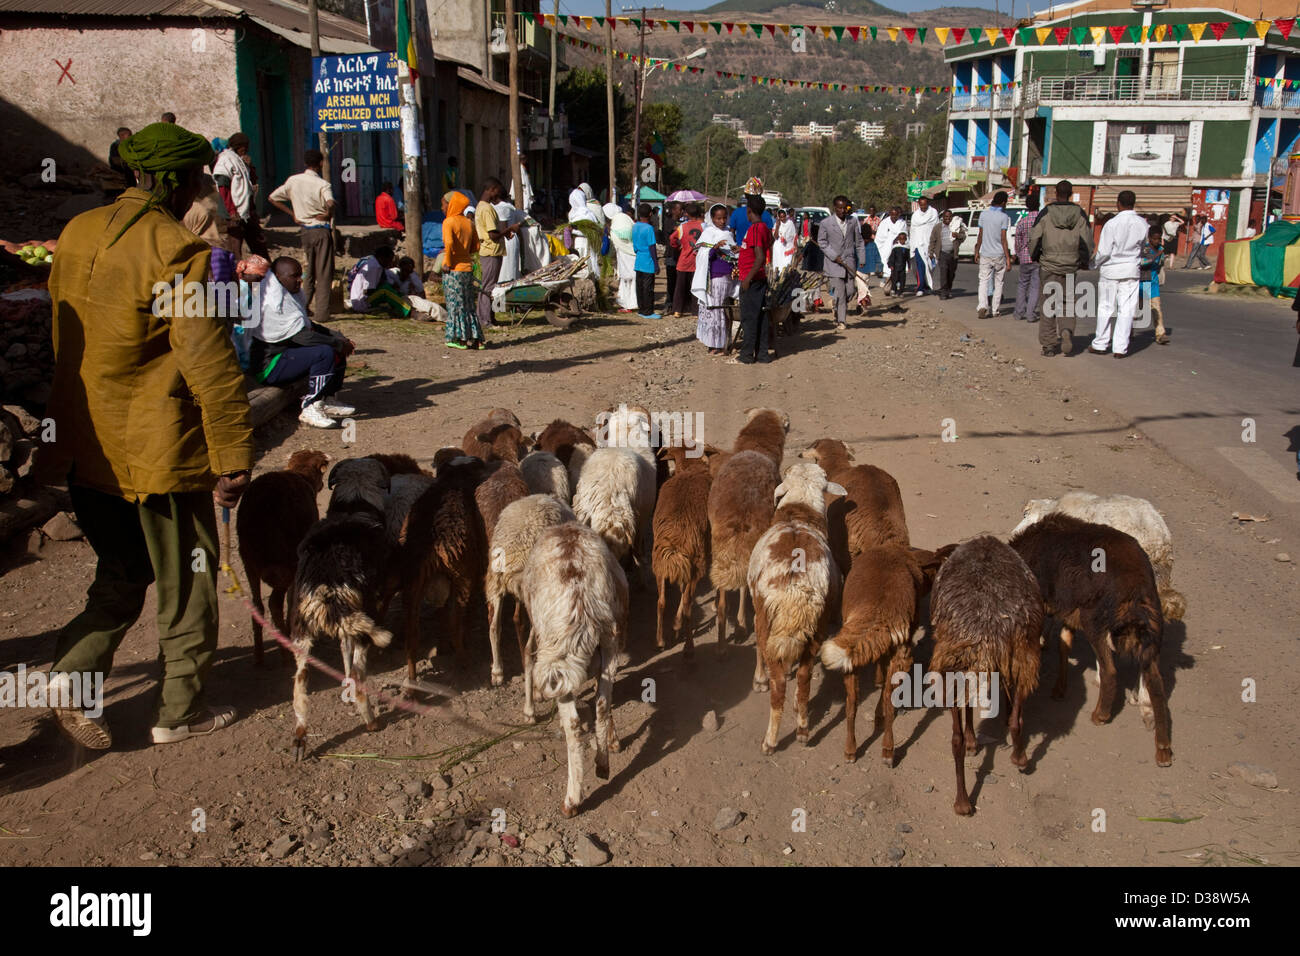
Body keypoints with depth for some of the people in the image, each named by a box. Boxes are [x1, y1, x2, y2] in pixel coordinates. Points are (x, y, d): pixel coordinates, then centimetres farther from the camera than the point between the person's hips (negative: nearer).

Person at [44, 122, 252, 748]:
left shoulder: (76, 233, 6)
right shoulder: (179, 252, -18)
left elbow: (65, 337, 15)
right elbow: (209, 363, -21)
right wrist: (234, 457, -17)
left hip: (83, 444, 7)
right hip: (157, 450, -7)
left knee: (122, 573, 23)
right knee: (186, 578, 10)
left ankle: (71, 674, 8)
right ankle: (179, 710, 20)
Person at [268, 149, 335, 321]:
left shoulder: (293, 181, 4)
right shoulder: (322, 184, -12)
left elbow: (272, 197, 8)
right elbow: (330, 204, -32)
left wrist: (292, 214, 9)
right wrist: (328, 215, -11)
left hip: (305, 230, 5)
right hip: (321, 230, -5)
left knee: (310, 272, 19)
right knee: (324, 273, 0)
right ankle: (321, 312, -3)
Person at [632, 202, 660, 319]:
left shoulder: (635, 227, 6)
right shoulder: (649, 228, -15)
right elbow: (651, 246, -16)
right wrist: (656, 263, -12)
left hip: (638, 261, 7)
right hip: (648, 262, -7)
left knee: (639, 286, 12)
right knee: (648, 287, -1)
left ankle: (641, 309, 19)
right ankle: (648, 312, 2)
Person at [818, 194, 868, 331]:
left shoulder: (852, 222, 7)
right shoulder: (825, 223, -3)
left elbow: (859, 242, 13)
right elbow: (822, 242, -1)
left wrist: (862, 260, 8)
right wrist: (834, 256, -11)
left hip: (850, 263, 4)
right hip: (834, 264, -3)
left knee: (850, 291, 3)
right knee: (839, 294, -7)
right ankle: (840, 322, 2)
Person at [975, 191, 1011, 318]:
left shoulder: (983, 214, 0)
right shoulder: (1004, 217, -9)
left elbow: (980, 235, 6)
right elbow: (1003, 239, -12)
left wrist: (977, 251, 18)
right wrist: (1008, 258, -9)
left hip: (985, 254, 2)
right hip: (999, 255, -2)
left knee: (983, 281, 4)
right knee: (998, 283, 11)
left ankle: (982, 306, -18)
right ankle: (995, 309, 15)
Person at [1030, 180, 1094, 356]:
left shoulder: (1046, 213, -5)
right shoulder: (1080, 214, 1)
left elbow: (1034, 238, -6)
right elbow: (1087, 241, 0)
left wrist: (1034, 256, 12)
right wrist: (1084, 261, 15)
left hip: (1048, 264, -2)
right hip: (1070, 266, 2)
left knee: (1047, 305, 5)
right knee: (1066, 302, 15)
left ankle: (1048, 344, 5)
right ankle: (1067, 330, -12)